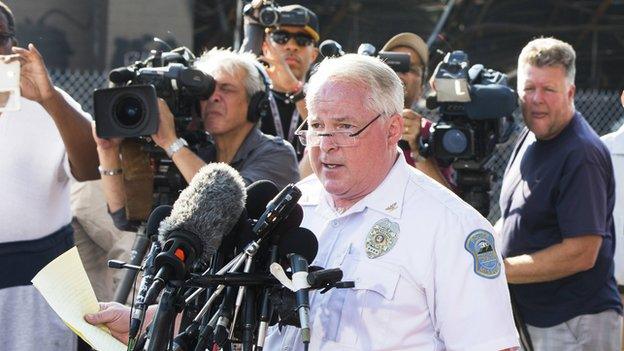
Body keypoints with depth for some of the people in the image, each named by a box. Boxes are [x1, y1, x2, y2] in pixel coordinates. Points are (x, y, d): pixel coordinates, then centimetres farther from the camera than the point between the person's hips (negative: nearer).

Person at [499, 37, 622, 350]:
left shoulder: (582, 154, -19)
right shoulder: (530, 138, 10)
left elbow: (582, 253, -23)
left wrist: (498, 270, -20)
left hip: (574, 326, -9)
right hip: (528, 317, 9)